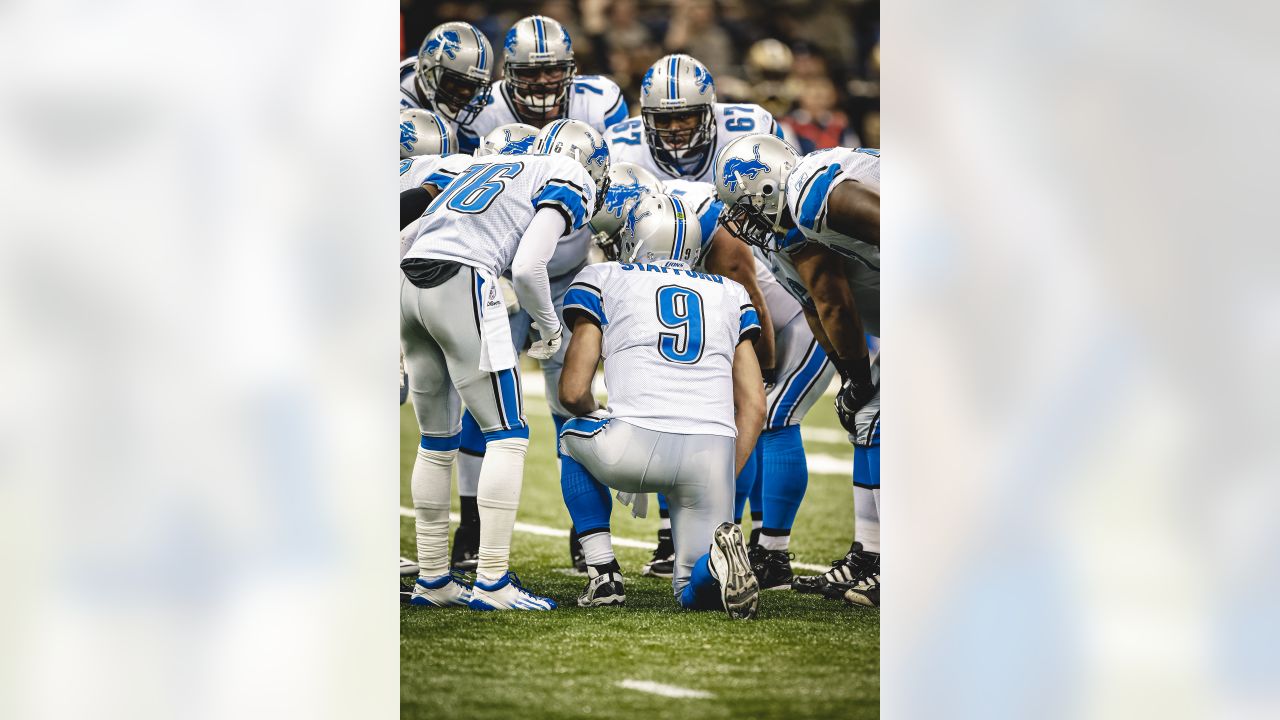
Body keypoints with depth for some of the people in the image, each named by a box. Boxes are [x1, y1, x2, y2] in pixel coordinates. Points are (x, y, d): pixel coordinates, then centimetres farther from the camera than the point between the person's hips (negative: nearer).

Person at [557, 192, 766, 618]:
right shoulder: (730, 295, 26)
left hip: (636, 447, -2)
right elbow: (754, 406, 18)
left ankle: (603, 575, 20)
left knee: (572, 437, 34)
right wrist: (725, 481, 24)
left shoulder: (604, 280, 16)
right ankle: (719, 558, -17)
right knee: (694, 593, 20)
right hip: (714, 453, 3)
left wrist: (599, 417, 32)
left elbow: (573, 393, 10)